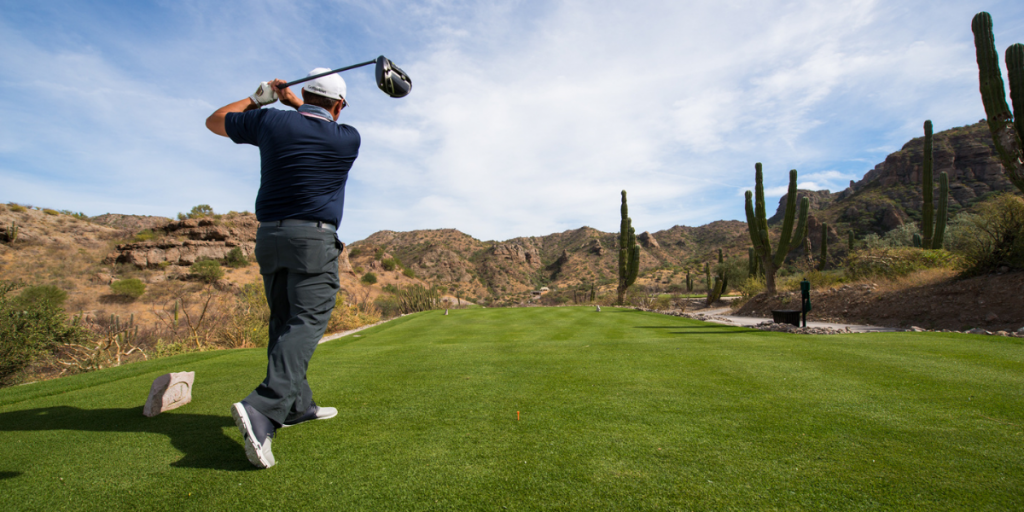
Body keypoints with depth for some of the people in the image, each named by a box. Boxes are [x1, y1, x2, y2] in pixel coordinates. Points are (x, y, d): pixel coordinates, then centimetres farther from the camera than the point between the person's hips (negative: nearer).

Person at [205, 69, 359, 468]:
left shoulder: (270, 122, 6)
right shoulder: (348, 140, 1)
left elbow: (215, 121, 24)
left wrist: (258, 98, 29)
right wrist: (294, 102, 29)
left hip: (269, 237, 5)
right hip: (314, 240, -5)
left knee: (284, 323, 13)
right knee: (306, 323, -11)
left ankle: (298, 405, 20)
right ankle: (263, 410, -28)